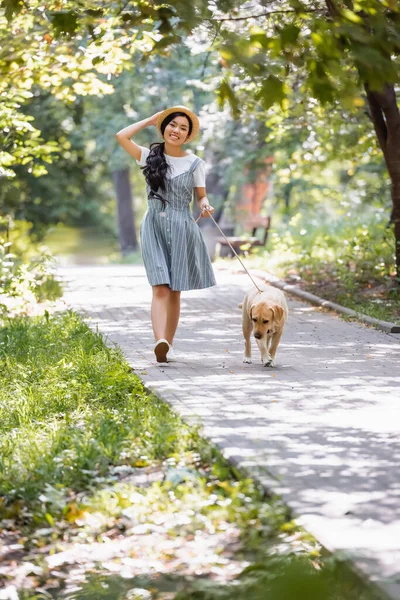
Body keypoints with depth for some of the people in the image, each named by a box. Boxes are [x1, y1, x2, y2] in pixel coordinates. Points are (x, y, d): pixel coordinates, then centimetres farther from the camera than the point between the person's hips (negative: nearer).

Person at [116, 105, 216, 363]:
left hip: (182, 229, 1)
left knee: (174, 291, 6)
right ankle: (160, 342, -31)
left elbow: (201, 196, 9)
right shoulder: (150, 156, 6)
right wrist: (151, 119, 5)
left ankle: (168, 345, 13)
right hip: (154, 227, -1)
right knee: (160, 288, -15)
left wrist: (206, 206, -14)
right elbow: (122, 136, -5)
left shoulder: (195, 163, 5)